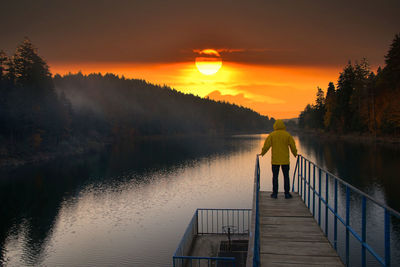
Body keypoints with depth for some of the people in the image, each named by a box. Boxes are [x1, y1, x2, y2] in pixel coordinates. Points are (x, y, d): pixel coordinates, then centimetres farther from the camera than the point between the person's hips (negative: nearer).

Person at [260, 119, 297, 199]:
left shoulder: (272, 135, -4)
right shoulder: (287, 135, -2)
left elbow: (266, 145, -5)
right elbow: (293, 146, 0)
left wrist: (262, 153, 11)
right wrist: (295, 154, 17)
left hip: (275, 160, 0)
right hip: (285, 160, 0)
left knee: (275, 176, 6)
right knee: (286, 176, 8)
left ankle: (275, 193, 8)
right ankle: (287, 193, 10)